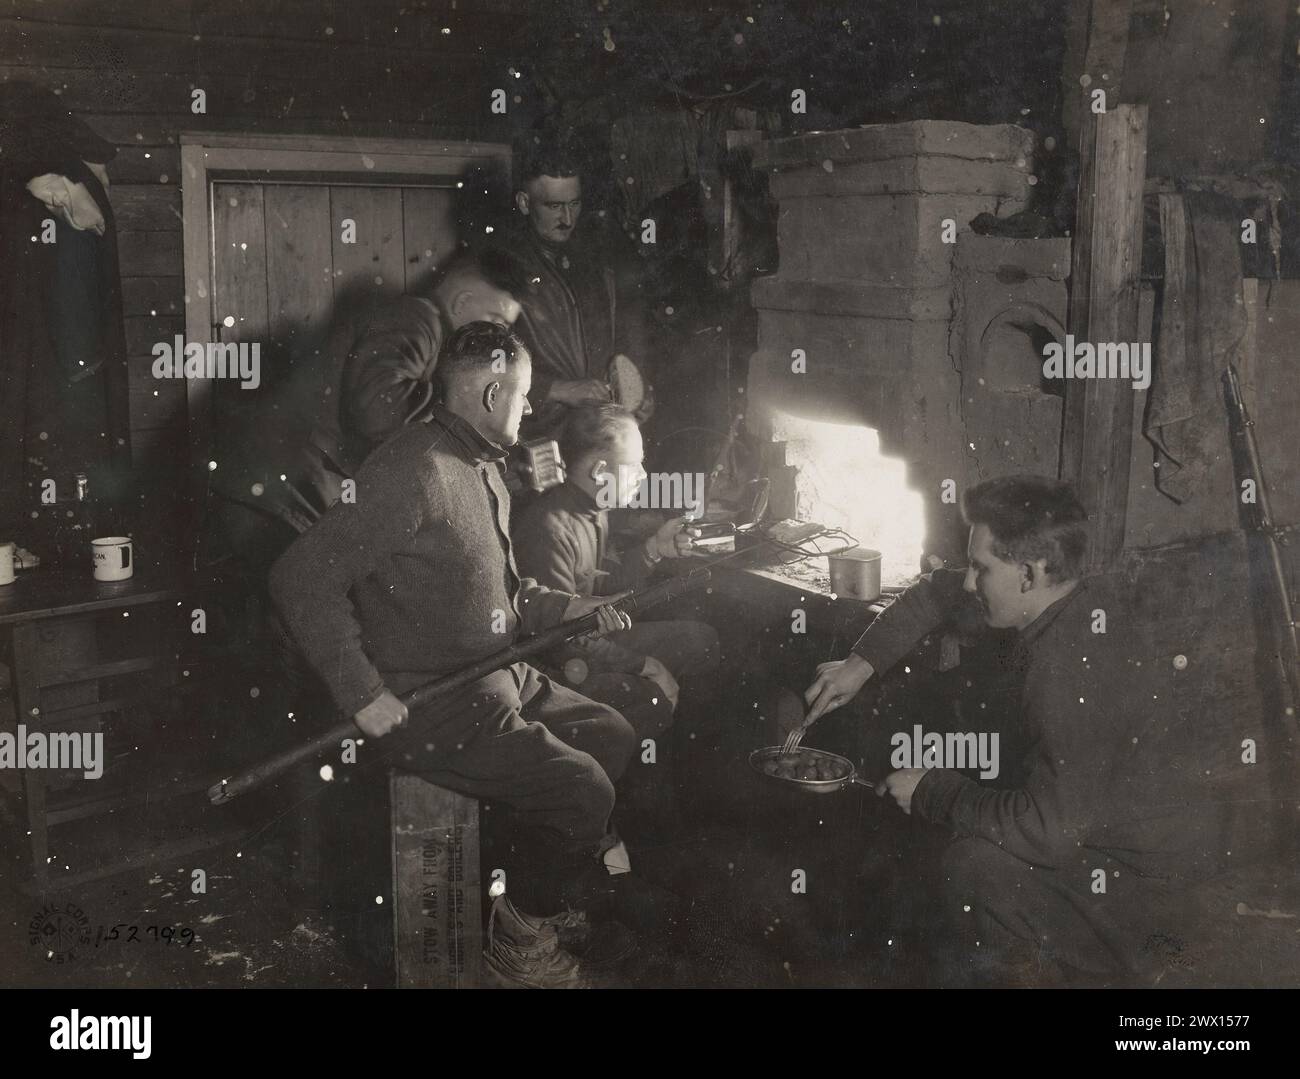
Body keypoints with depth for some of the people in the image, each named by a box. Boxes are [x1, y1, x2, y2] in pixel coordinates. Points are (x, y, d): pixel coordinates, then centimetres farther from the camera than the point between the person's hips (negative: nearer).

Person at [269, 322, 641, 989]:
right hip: (431, 708, -10)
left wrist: (580, 611, 11)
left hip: (496, 678, 10)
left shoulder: (486, 471, 13)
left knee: (612, 737, 13)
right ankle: (521, 934, 10)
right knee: (583, 794, -15)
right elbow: (301, 578, -26)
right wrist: (364, 695, -26)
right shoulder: (415, 470, -21)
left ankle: (549, 898, 27)